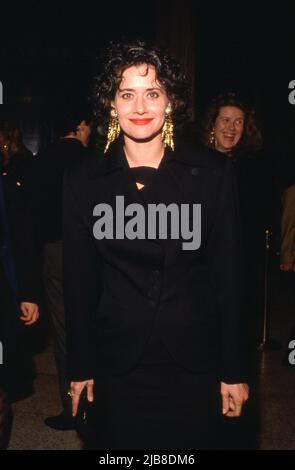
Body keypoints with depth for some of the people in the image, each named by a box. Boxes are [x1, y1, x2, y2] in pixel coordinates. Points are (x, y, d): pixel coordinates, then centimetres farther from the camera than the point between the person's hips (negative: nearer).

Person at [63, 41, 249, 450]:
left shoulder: (212, 173, -4)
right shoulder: (85, 181, -1)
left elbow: (229, 275, -2)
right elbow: (79, 281, 3)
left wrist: (234, 370, 0)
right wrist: (80, 368, 6)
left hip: (193, 364, 0)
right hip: (117, 364, 1)